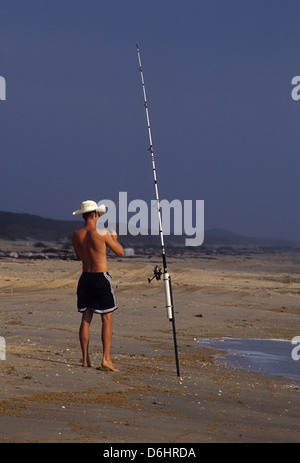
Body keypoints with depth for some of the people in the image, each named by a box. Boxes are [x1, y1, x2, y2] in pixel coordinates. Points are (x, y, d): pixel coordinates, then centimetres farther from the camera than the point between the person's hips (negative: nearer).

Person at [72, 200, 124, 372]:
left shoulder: (76, 236, 2)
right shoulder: (102, 234, -12)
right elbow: (121, 253, -1)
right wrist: (114, 239, 17)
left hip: (85, 278, 5)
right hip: (102, 279, -5)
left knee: (86, 319, 11)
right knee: (107, 319, -1)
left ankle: (86, 359, 13)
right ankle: (106, 359, -8)